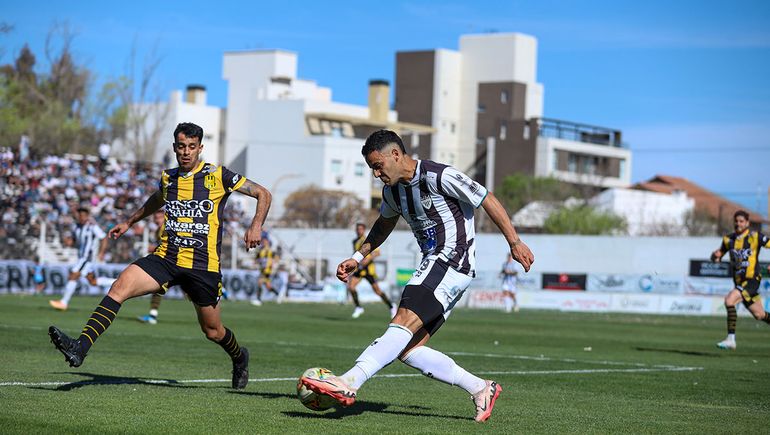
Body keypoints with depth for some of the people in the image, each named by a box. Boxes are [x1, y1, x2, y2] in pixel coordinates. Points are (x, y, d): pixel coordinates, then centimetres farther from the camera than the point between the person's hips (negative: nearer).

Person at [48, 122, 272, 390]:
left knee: (212, 331, 7)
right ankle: (80, 348, -31)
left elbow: (263, 194, 4)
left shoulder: (218, 175, -3)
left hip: (203, 265, -3)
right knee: (119, 287, -22)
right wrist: (129, 222, 39)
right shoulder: (168, 178, 11)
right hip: (165, 258, 3)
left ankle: (239, 358, 43)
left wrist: (256, 226, -11)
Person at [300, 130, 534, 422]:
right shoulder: (392, 189, 11)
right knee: (408, 349, -2)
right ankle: (480, 389, 6)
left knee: (404, 321, -25)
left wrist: (514, 242, -8)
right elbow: (385, 224, 32)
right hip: (434, 265, 9)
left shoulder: (440, 176, -14)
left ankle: (348, 382, -39)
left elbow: (488, 201, -9)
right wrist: (358, 257, 23)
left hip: (454, 261, -9)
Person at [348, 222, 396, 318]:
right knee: (350, 286, -13)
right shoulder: (355, 241, 11)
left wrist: (368, 259, -30)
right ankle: (358, 308, 0)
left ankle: (391, 306, 14)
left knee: (377, 290, -4)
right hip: (358, 268, 6)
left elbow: (377, 252, -19)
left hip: (369, 269, -6)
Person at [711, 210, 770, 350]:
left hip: (752, 279, -6)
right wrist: (715, 255, -8)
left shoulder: (755, 237, -7)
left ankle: (731, 339, -23)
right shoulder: (729, 239, 8)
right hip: (739, 281, 6)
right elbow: (716, 257, 17)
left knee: (729, 300, -25)